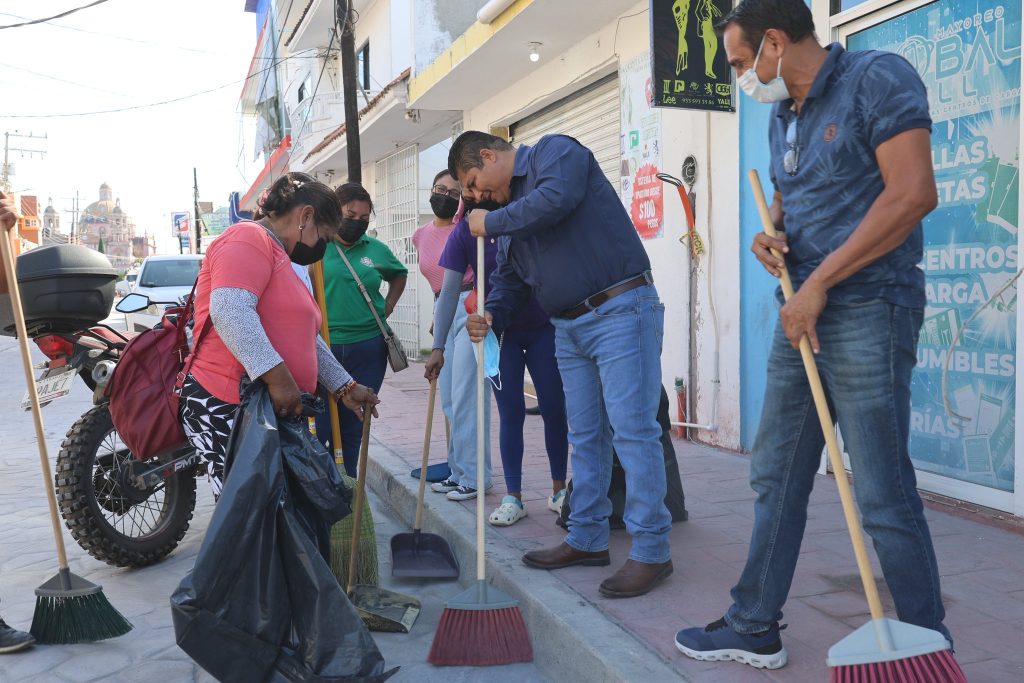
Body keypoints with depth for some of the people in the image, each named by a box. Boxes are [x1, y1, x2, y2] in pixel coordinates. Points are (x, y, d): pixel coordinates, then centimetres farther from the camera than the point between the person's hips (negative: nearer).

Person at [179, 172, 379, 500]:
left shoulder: (280, 258, 26)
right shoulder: (249, 239, -7)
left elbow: (305, 339, 31)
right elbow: (230, 310, -24)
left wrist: (345, 387, 29)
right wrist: (278, 378, -26)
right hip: (226, 408, -10)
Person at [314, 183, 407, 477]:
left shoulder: (376, 249, 8)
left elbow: (399, 275, 27)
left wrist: (388, 305, 14)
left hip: (369, 348, 4)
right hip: (323, 347, -3)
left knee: (354, 426, 12)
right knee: (323, 427, 1)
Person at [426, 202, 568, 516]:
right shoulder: (464, 231, -10)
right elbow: (449, 290, -11)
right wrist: (438, 347, -16)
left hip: (543, 328, 0)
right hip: (500, 333, 0)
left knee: (553, 409, 3)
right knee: (511, 413, 1)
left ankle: (559, 490, 17)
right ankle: (513, 496, 9)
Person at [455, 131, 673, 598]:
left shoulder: (555, 152, -2)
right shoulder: (508, 212, 20)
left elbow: (556, 198, -23)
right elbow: (509, 279, 20)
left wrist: (492, 223, -9)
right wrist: (490, 317, -1)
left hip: (619, 311, -9)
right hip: (569, 329, 9)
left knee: (632, 430, -9)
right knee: (585, 436, 13)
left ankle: (651, 550, -3)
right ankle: (587, 539, 23)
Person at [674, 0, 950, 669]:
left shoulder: (877, 79, -9)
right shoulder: (783, 116, 16)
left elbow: (913, 193, -19)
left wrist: (819, 283, -18)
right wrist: (768, 233, 4)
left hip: (867, 312, -8)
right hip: (803, 313, 9)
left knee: (884, 494, -3)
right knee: (776, 477, 12)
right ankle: (756, 628, 25)